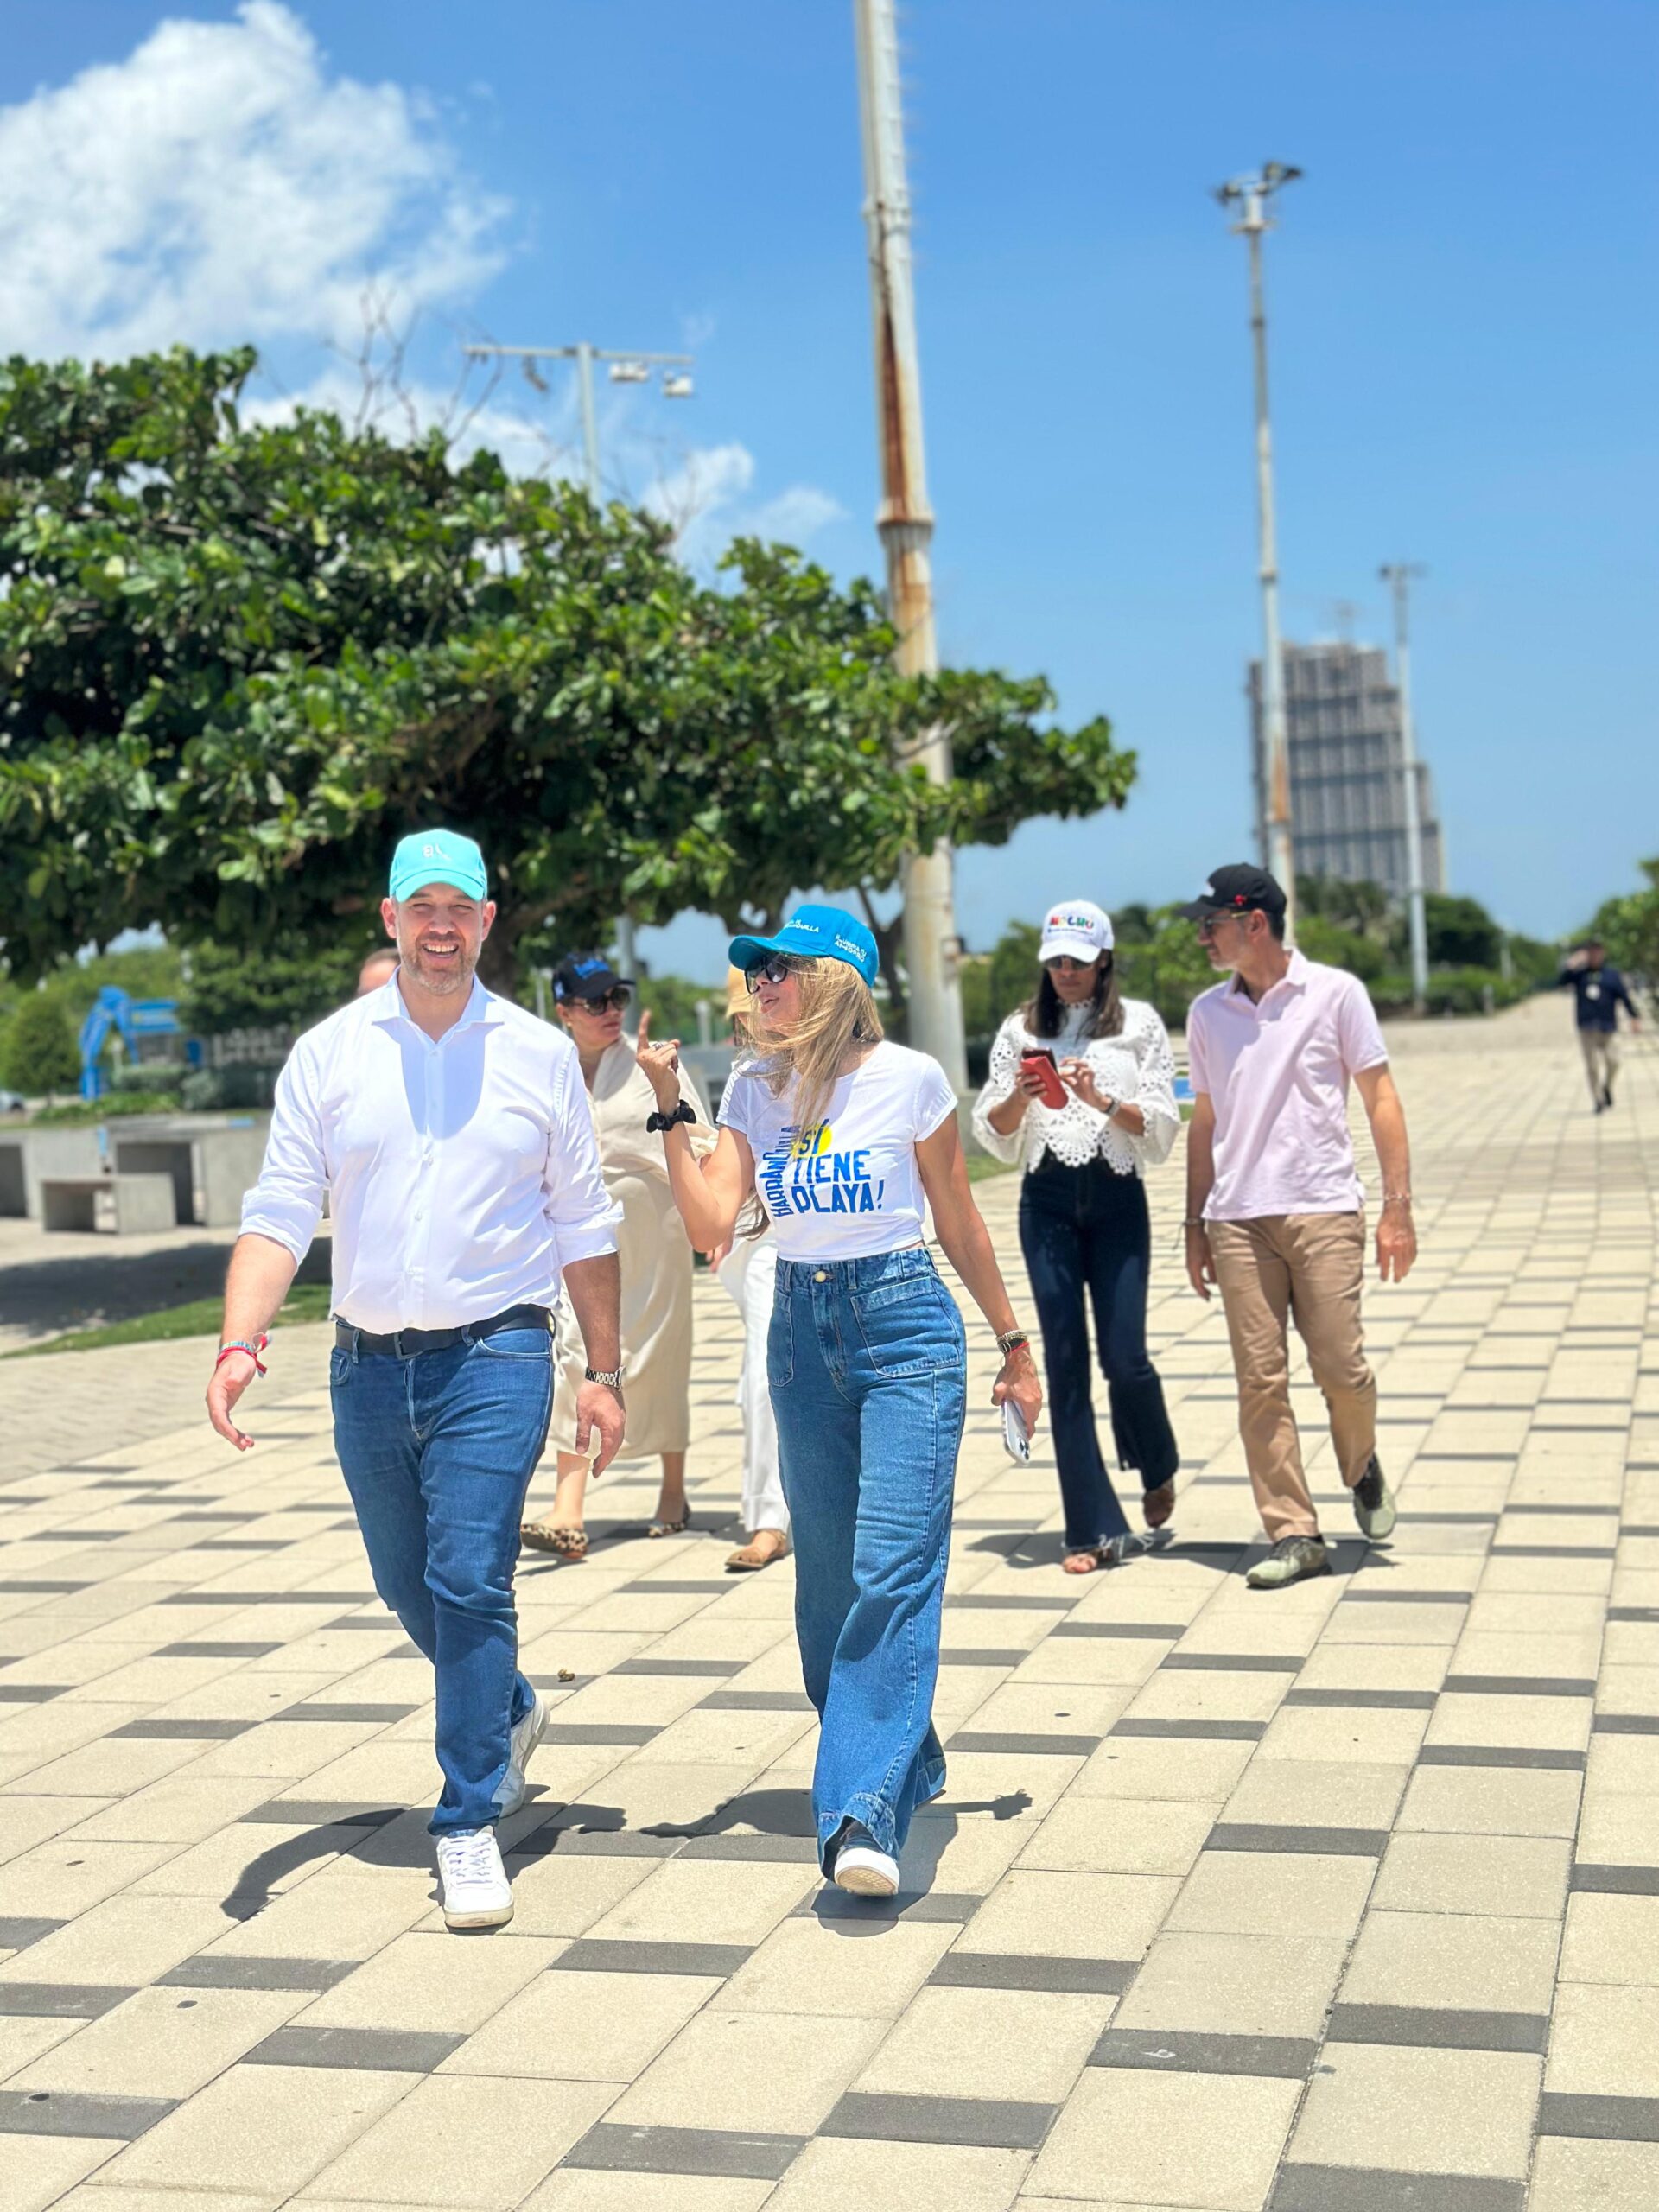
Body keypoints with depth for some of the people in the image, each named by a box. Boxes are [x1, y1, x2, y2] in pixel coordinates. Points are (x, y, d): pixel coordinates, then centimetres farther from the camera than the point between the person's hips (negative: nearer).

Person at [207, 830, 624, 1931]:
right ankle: (510, 1713, 44)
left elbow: (584, 1224, 7)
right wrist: (241, 1343, -17)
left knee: (470, 1583, -11)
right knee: (409, 1586, 15)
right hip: (368, 1364, 3)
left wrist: (606, 1370, 5)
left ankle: (470, 1825, 2)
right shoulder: (328, 1054, 2)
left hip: (496, 1356, -2)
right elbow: (280, 1212, -2)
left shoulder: (540, 1054, 2)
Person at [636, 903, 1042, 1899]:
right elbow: (712, 1222, -6)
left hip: (905, 1325, -5)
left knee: (892, 1567, -15)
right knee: (829, 1578, 10)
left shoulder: (909, 1078, -6)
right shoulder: (753, 1090, 5)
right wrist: (670, 1106, -10)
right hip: (802, 1329, 5)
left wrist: (1014, 1342, 9)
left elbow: (960, 1221, 3)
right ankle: (903, 1762, 30)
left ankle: (864, 1813, -19)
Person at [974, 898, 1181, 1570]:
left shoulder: (1139, 1024, 5)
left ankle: (1158, 1469, 27)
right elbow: (991, 1133, 8)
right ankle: (1093, 1528, 3)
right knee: (1066, 1363, -1)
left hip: (1117, 1199, -2)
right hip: (1047, 1202, 2)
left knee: (1124, 1356, -5)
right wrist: (1019, 1097, -12)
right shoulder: (1020, 1031, 10)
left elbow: (1162, 1126, -1)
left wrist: (1103, 1100, -17)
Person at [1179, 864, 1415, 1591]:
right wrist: (1195, 1224, 14)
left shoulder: (1334, 992, 0)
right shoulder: (1207, 1013, 11)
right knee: (1260, 1381, -1)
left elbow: (1380, 1099, 1)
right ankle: (1293, 1534, 6)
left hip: (1324, 1210, -3)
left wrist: (1398, 1206, -5)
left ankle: (1362, 1468, 27)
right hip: (1237, 1220, 3)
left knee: (1341, 1367, -5)